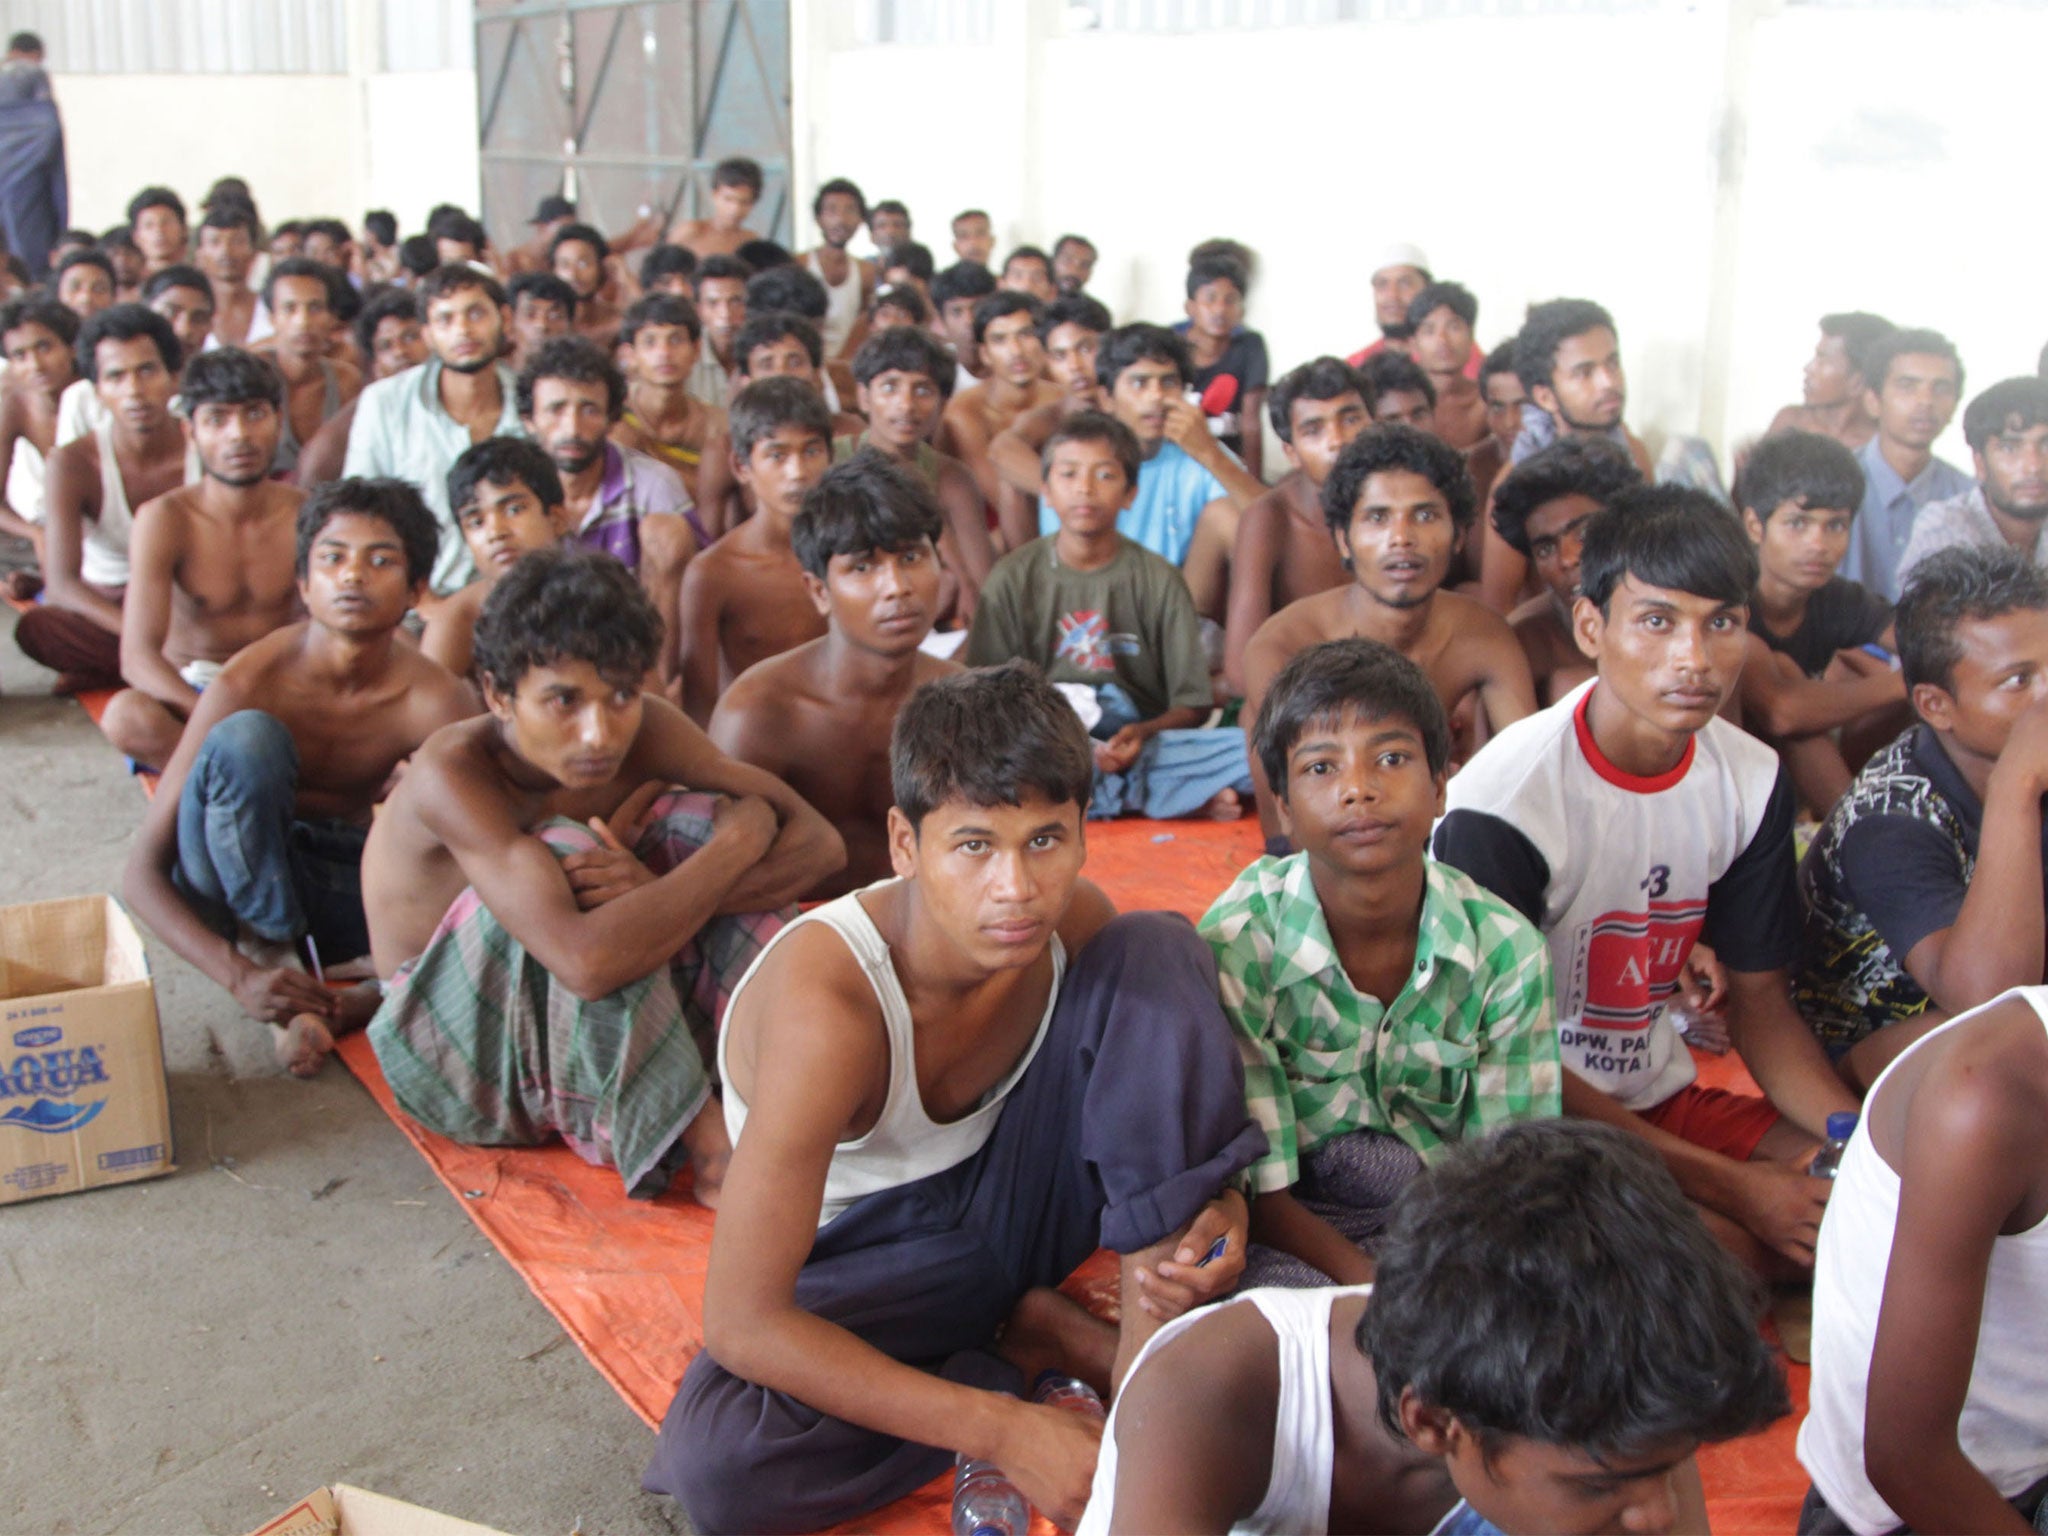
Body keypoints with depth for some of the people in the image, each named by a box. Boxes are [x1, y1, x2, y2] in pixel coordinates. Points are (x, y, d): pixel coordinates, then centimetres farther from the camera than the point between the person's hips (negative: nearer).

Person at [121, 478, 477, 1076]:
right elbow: (142, 873, -19)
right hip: (236, 876, -2)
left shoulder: (435, 701, -19)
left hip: (346, 880, 2)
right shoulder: (249, 683, -22)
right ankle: (269, 953, -20)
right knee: (247, 736, -32)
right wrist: (238, 977, -35)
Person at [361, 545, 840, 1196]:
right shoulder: (455, 772, -30)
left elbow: (821, 842, -16)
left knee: (706, 819, -15)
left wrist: (662, 894, -33)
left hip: (593, 1035, 5)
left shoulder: (644, 730, -14)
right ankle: (706, 1142, -27)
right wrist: (743, 837, -32)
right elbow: (586, 961, -44)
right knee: (565, 850, -32)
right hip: (455, 1056, -5)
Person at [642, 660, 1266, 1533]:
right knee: (713, 1466, -34)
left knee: (1160, 948, -17)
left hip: (1009, 1195, 4)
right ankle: (1039, 1341, -11)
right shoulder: (828, 1008, -34)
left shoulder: (1074, 923, -17)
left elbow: (1171, 1092, 3)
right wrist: (1002, 1431, -32)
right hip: (867, 1258, -3)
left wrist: (1212, 1207, -22)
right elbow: (741, 1324, -32)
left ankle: (1153, 1340, -16)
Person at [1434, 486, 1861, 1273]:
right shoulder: (1503, 801, -22)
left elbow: (1758, 996, 8)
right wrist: (1730, 1185, -20)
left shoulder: (1753, 780, -2)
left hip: (1665, 1098, 6)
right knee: (1718, 1245, -30)